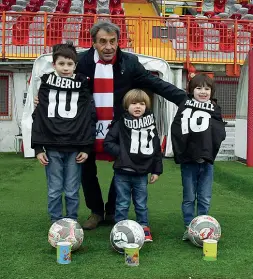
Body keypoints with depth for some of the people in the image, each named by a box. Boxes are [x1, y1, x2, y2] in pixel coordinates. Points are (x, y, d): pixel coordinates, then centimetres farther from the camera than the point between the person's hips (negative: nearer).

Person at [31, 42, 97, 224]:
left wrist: (87, 147, -4)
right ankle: (56, 223, 18)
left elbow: (89, 119, 2)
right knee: (54, 191, 6)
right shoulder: (46, 87, 7)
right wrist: (38, 147, -2)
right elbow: (38, 118, 4)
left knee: (72, 191, 5)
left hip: (75, 148, -1)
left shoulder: (83, 88, 5)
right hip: (52, 148, 1)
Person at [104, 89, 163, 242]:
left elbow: (157, 148, 8)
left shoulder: (150, 125, 3)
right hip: (123, 173, -2)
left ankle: (144, 228, 26)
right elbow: (108, 143, -4)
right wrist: (121, 152, -16)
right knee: (122, 204, 8)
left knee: (141, 204, 13)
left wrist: (157, 170, 6)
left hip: (141, 173, 2)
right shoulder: (120, 123, -5)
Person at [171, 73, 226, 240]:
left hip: (207, 161, 2)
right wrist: (181, 153, -15)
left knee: (205, 199, 8)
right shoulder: (185, 108, 0)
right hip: (188, 161, -1)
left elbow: (220, 134, -3)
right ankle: (189, 228, 20)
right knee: (189, 198, 9)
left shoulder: (215, 110, 5)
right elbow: (176, 132, -7)